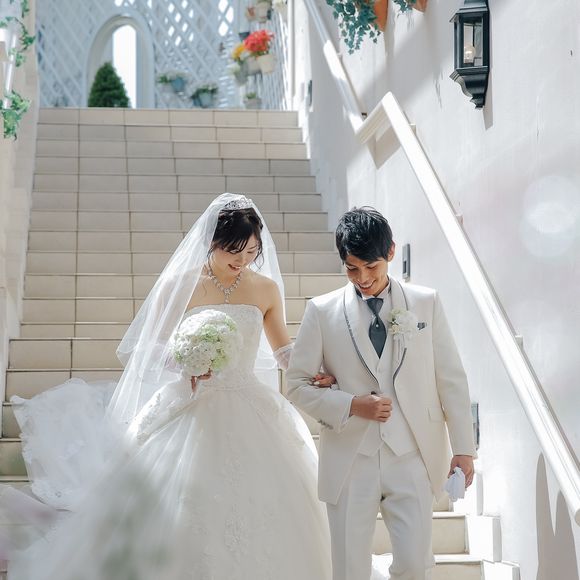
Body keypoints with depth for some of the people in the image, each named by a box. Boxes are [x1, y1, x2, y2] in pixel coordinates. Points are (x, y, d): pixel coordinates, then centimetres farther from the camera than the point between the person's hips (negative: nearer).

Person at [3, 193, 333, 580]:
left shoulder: (266, 288, 3)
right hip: (190, 414, -2)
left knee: (257, 516, 1)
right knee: (169, 517, -5)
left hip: (250, 418, 3)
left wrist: (314, 371, -7)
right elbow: (153, 351, -1)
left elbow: (284, 351, 12)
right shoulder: (180, 284, -5)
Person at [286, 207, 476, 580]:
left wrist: (463, 447, 3)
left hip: (411, 458, 0)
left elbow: (451, 378, 5)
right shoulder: (323, 311, 0)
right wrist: (352, 406, -12)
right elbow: (299, 385, 2)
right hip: (350, 461, 0)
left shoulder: (426, 303, 3)